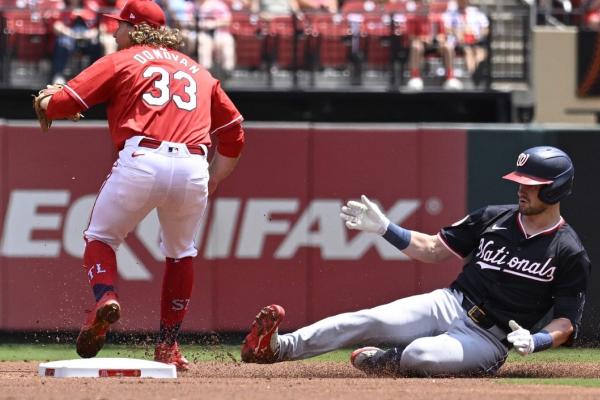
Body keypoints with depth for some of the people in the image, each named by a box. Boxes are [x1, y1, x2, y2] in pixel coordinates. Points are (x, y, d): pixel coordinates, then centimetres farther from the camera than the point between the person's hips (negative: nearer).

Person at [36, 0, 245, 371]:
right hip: (193, 169, 3)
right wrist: (211, 183, 29)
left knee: (101, 236, 15)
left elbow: (62, 103, 7)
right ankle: (169, 347, 20)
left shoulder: (120, 62, 15)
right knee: (180, 253, 23)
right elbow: (234, 131, 26)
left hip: (142, 161, -3)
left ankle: (105, 297, -15)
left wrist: (46, 103, 30)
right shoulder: (198, 72, 28)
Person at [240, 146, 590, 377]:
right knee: (369, 321, -19)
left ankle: (385, 362, 0)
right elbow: (433, 249, 15)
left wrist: (534, 341, -26)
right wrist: (384, 228, 4)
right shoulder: (495, 218, 8)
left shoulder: (570, 255, -7)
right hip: (450, 303, 5)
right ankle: (279, 348, -23)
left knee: (419, 356, -34)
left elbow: (566, 325, -6)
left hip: (490, 339, -5)